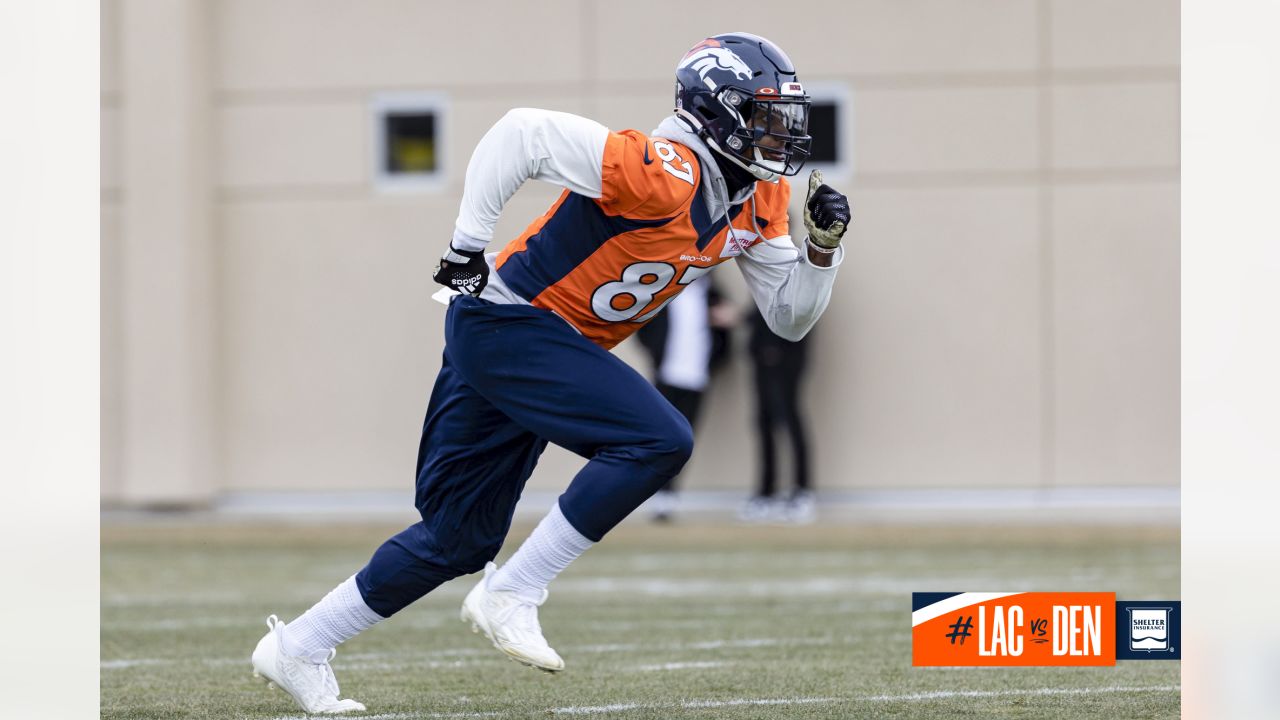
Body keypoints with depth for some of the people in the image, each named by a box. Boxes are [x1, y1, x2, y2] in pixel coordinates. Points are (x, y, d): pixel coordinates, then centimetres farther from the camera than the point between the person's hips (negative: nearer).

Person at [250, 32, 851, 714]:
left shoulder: (758, 199, 4)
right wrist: (468, 241, -21)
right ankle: (509, 597, -14)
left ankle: (298, 647, 23)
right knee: (657, 441, -22)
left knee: (460, 538, 13)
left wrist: (822, 247, -7)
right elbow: (524, 132, -26)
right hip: (507, 321, -9)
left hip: (552, 348, 9)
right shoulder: (667, 175, -24)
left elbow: (790, 314, 11)